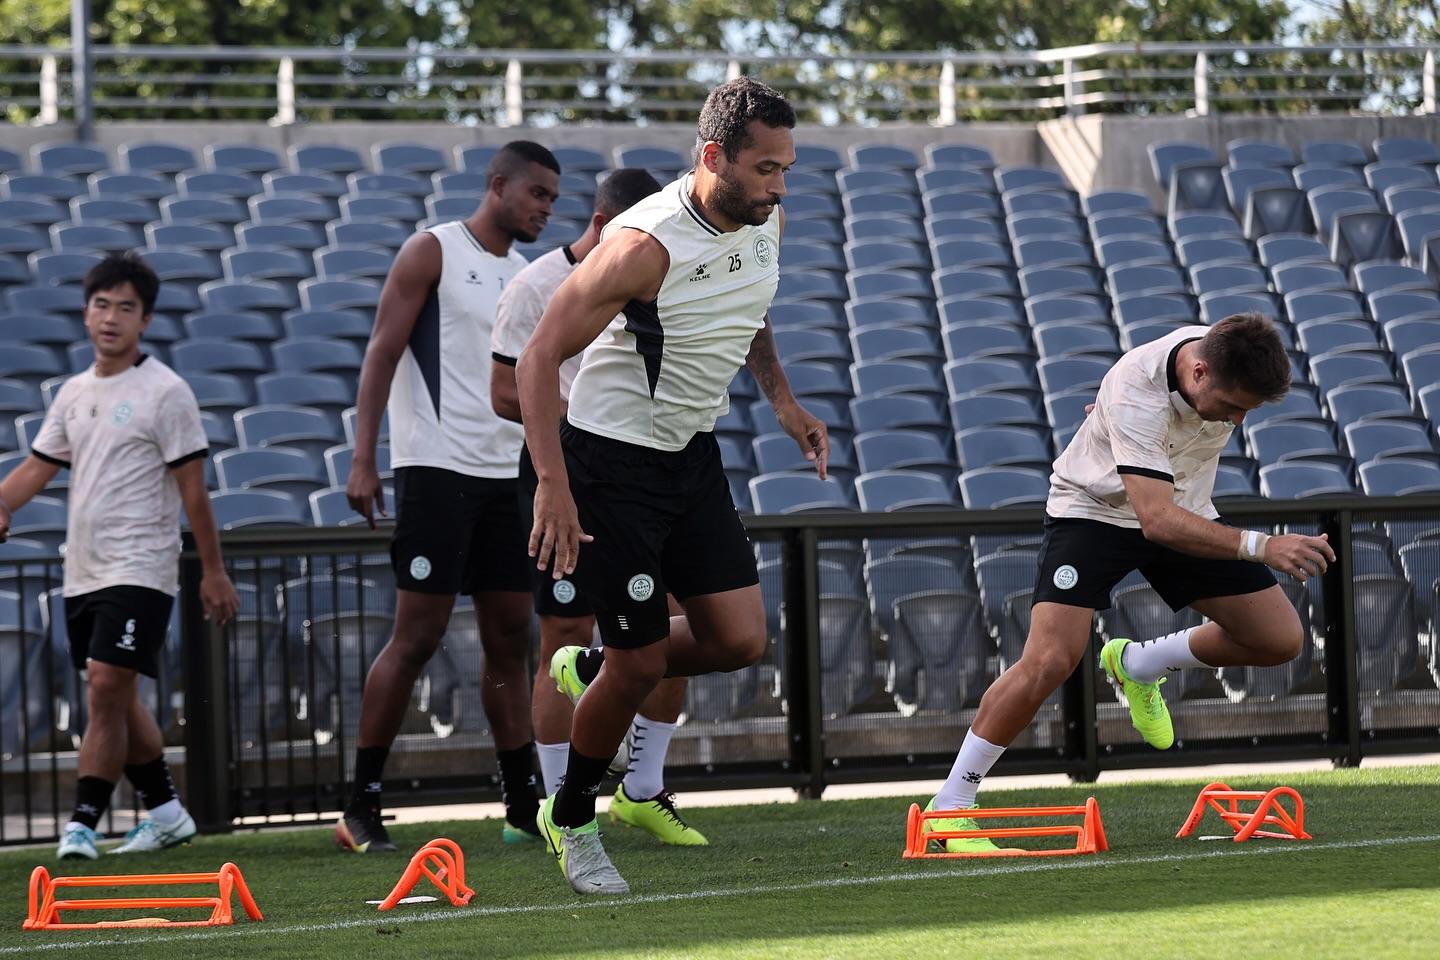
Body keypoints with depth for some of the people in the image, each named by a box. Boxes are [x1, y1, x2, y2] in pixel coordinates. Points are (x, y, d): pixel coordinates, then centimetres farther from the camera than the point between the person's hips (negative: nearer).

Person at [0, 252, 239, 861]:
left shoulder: (164, 392, -7)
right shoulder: (74, 393, 12)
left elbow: (192, 489, -6)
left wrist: (213, 571, -6)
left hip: (139, 570, -7)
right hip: (83, 573, 7)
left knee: (108, 690, -15)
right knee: (117, 701, 11)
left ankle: (82, 826, -14)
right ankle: (165, 812, 24)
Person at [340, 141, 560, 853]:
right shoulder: (433, 252, -4)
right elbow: (381, 354, -9)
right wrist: (363, 462, -16)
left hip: (508, 476, 7)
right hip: (438, 469, -7)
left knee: (511, 640, 7)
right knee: (417, 637, -8)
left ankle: (523, 807, 10)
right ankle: (360, 808, -3)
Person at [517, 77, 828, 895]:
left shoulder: (765, 220, -3)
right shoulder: (647, 245, -27)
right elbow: (540, 358, -24)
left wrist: (782, 398, 8)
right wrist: (552, 484, -32)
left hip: (693, 456, 7)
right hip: (609, 458, -7)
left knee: (741, 641, -2)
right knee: (641, 659, -4)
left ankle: (601, 676, 27)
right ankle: (571, 821, 20)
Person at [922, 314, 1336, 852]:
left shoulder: (1233, 361, -19)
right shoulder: (1135, 395, -38)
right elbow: (1157, 520, -46)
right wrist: (1259, 547, -56)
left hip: (1183, 509, 6)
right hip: (1093, 509, -6)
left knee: (1280, 639, -4)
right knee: (1050, 661, -24)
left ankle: (1137, 666, 19)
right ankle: (950, 807, -11)